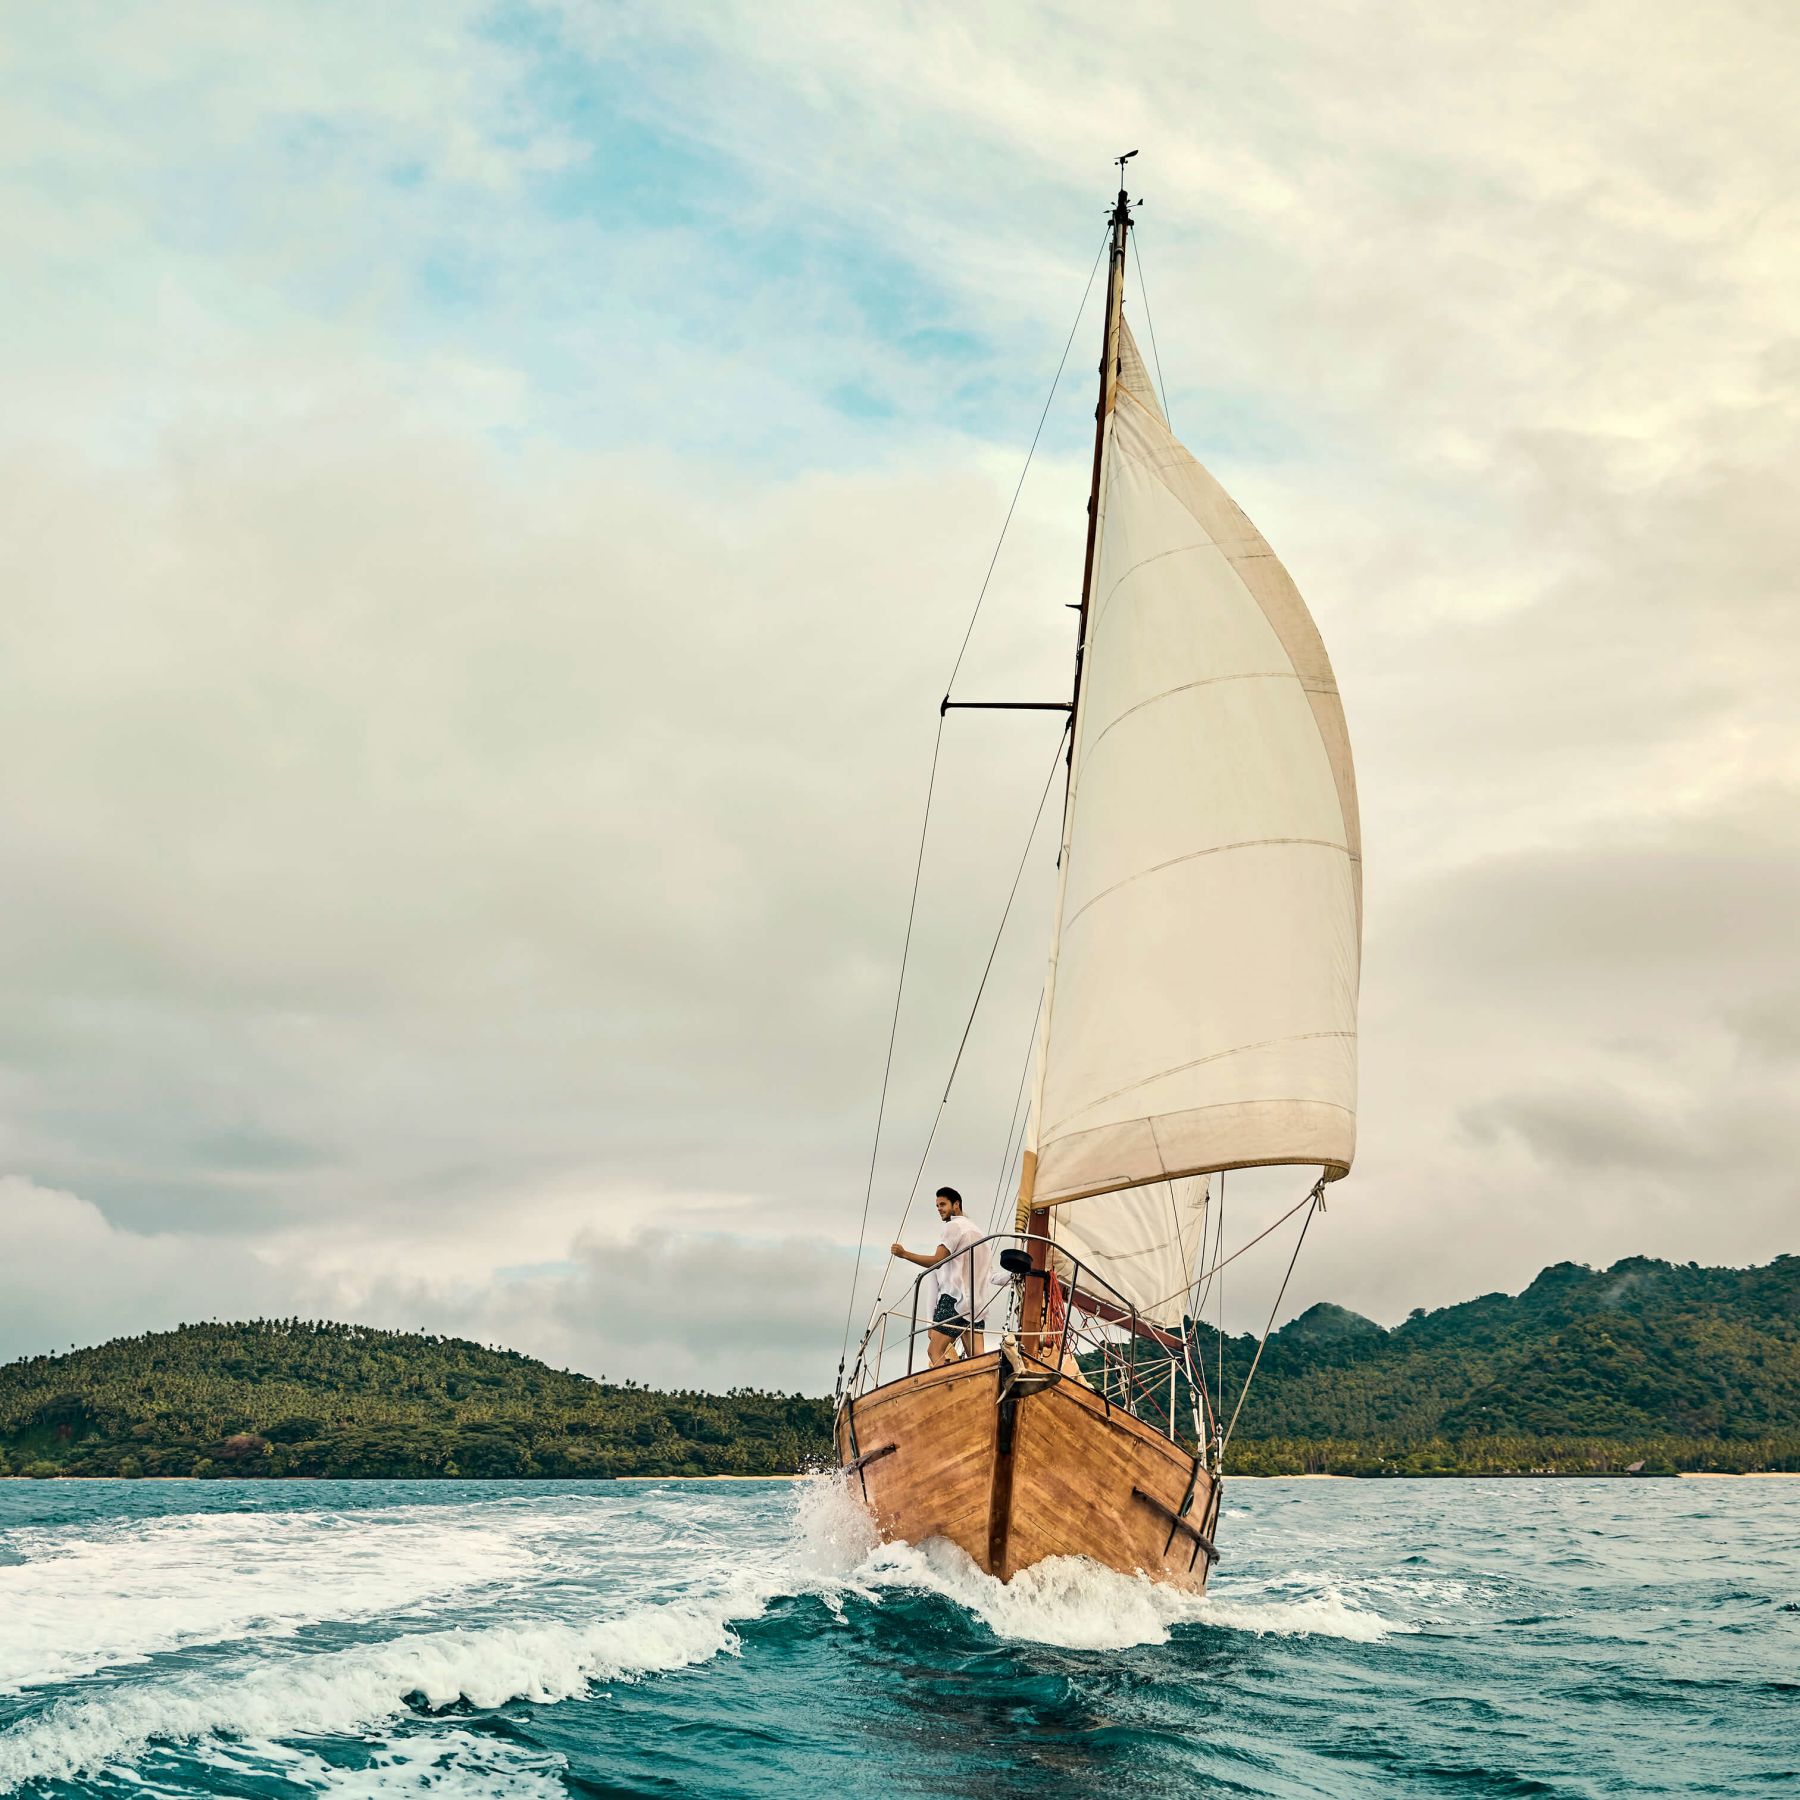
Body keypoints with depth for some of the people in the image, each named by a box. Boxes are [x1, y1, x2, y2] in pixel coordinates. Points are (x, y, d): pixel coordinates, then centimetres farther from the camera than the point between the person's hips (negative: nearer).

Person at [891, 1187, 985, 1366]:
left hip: (955, 1297, -8)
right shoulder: (976, 1229, 24)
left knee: (935, 1351, -11)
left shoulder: (953, 1226, -3)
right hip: (976, 1300, 8)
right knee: (976, 1357, -1)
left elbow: (936, 1261, -13)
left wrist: (905, 1254, -12)